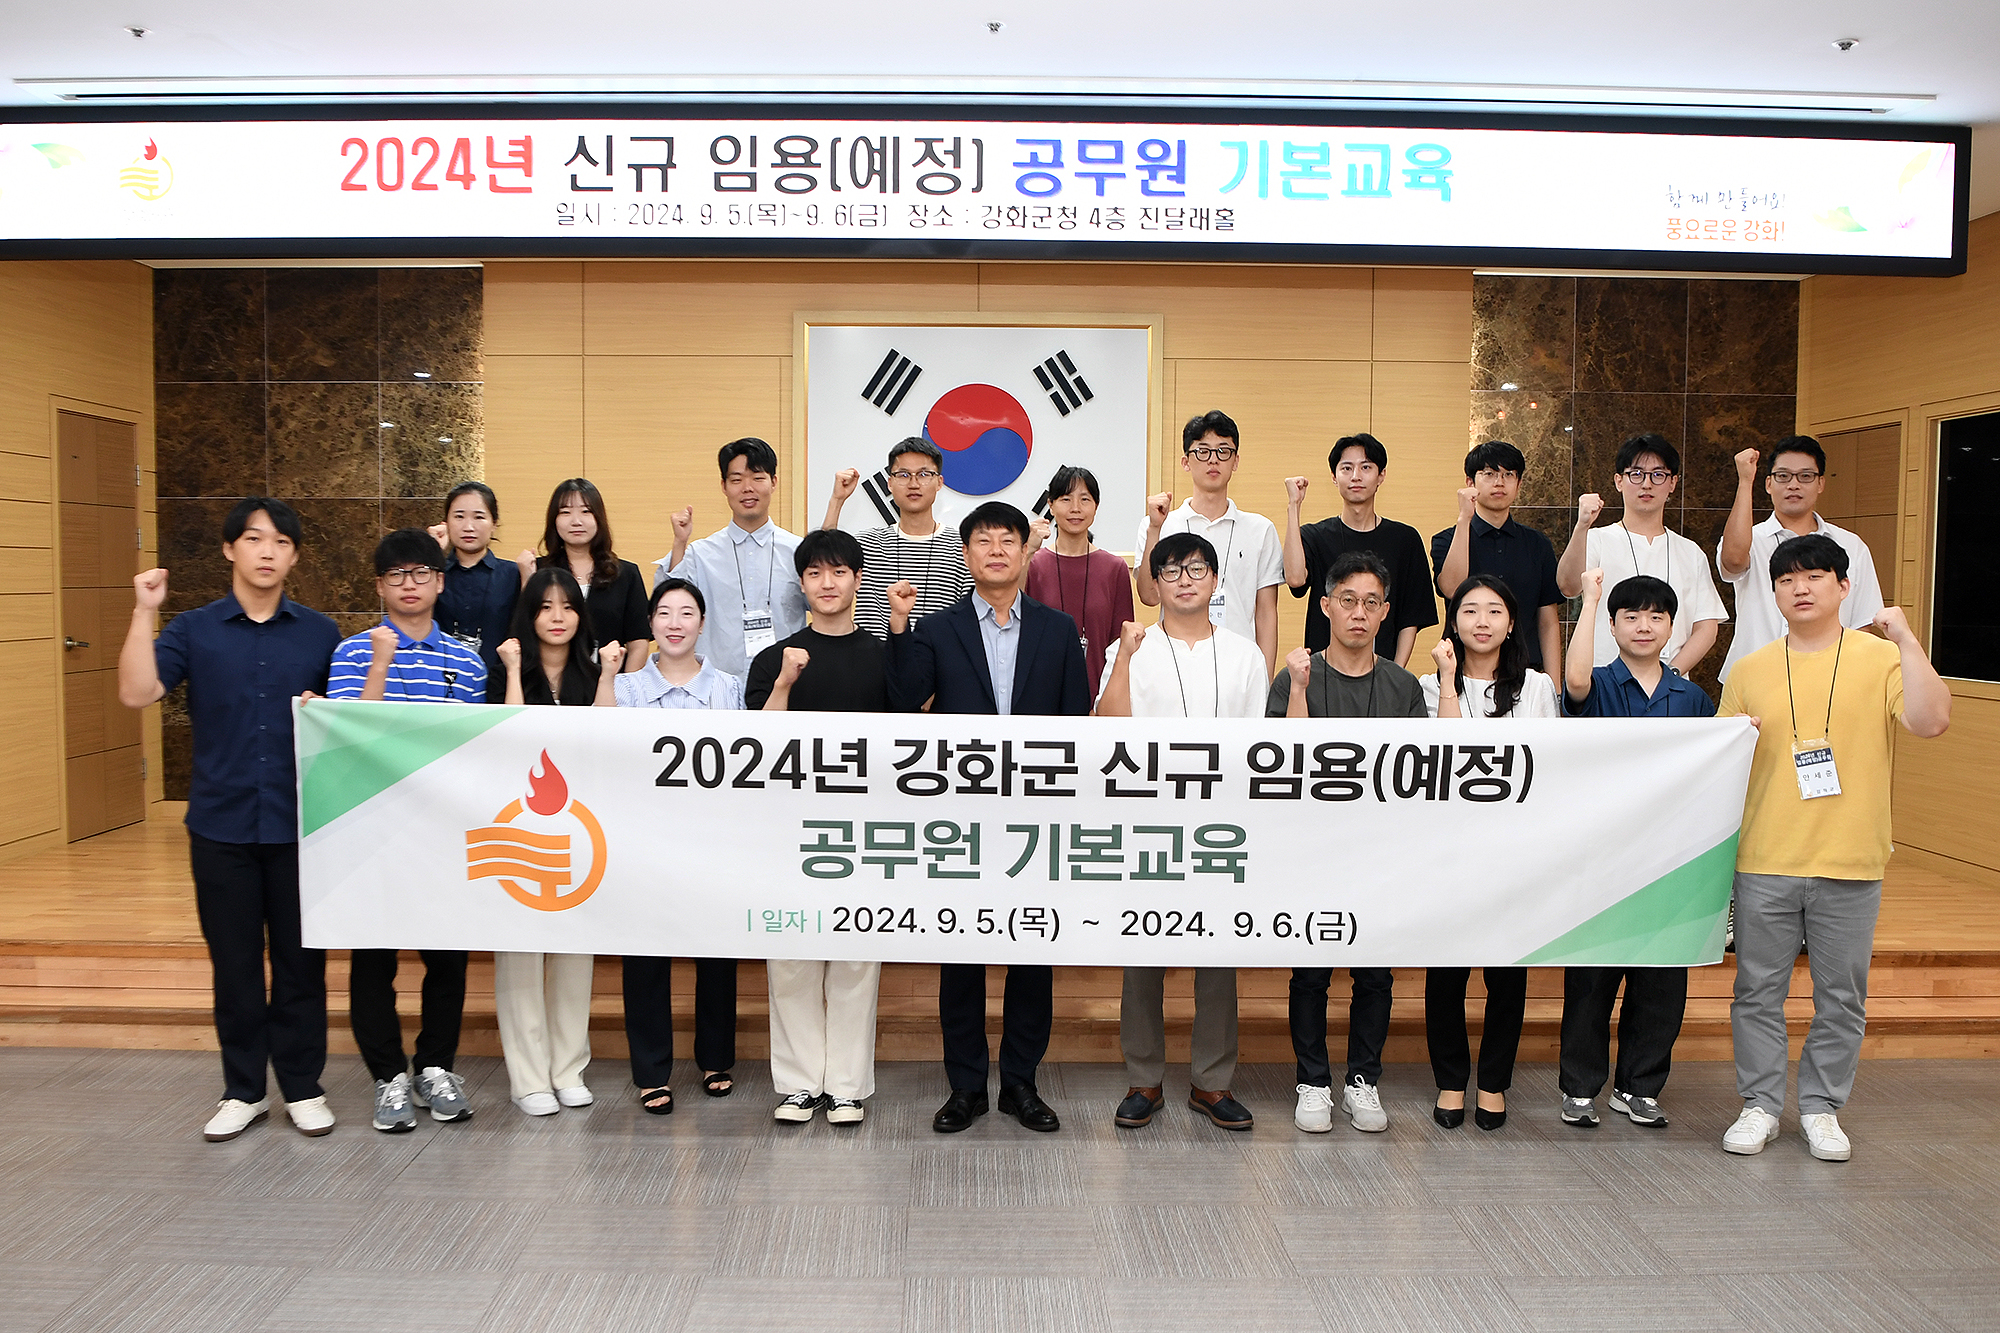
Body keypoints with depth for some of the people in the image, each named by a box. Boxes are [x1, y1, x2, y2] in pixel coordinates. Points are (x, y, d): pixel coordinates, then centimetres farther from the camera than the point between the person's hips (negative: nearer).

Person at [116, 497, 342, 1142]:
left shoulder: (319, 633, 5)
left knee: (301, 960, 7)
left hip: (300, 823, 0)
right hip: (221, 823, 0)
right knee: (233, 962, 9)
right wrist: (143, 612, -13)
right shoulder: (193, 629, 3)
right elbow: (136, 692, -11)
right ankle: (243, 1090, 23)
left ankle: (303, 1086, 20)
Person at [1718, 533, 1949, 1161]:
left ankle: (1821, 1107, 24)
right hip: (1765, 860, 1)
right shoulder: (1749, 670, 7)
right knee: (1758, 990, 6)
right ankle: (1761, 1104, 20)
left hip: (1850, 864, -1)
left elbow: (1931, 721, -17)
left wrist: (1906, 639, -18)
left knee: (1841, 995, 8)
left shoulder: (1881, 659, 1)